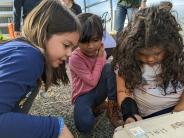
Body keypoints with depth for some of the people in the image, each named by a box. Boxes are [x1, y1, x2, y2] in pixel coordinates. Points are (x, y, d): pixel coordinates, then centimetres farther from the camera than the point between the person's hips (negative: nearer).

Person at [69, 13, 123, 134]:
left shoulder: (100, 50, -2)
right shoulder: (75, 59, -23)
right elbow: (92, 81, -22)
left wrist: (101, 56, -14)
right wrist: (100, 59, -19)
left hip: (99, 91, 5)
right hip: (84, 95, -5)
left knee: (110, 67, -25)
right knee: (85, 125, -35)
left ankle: (112, 109, -14)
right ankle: (97, 106, 1)